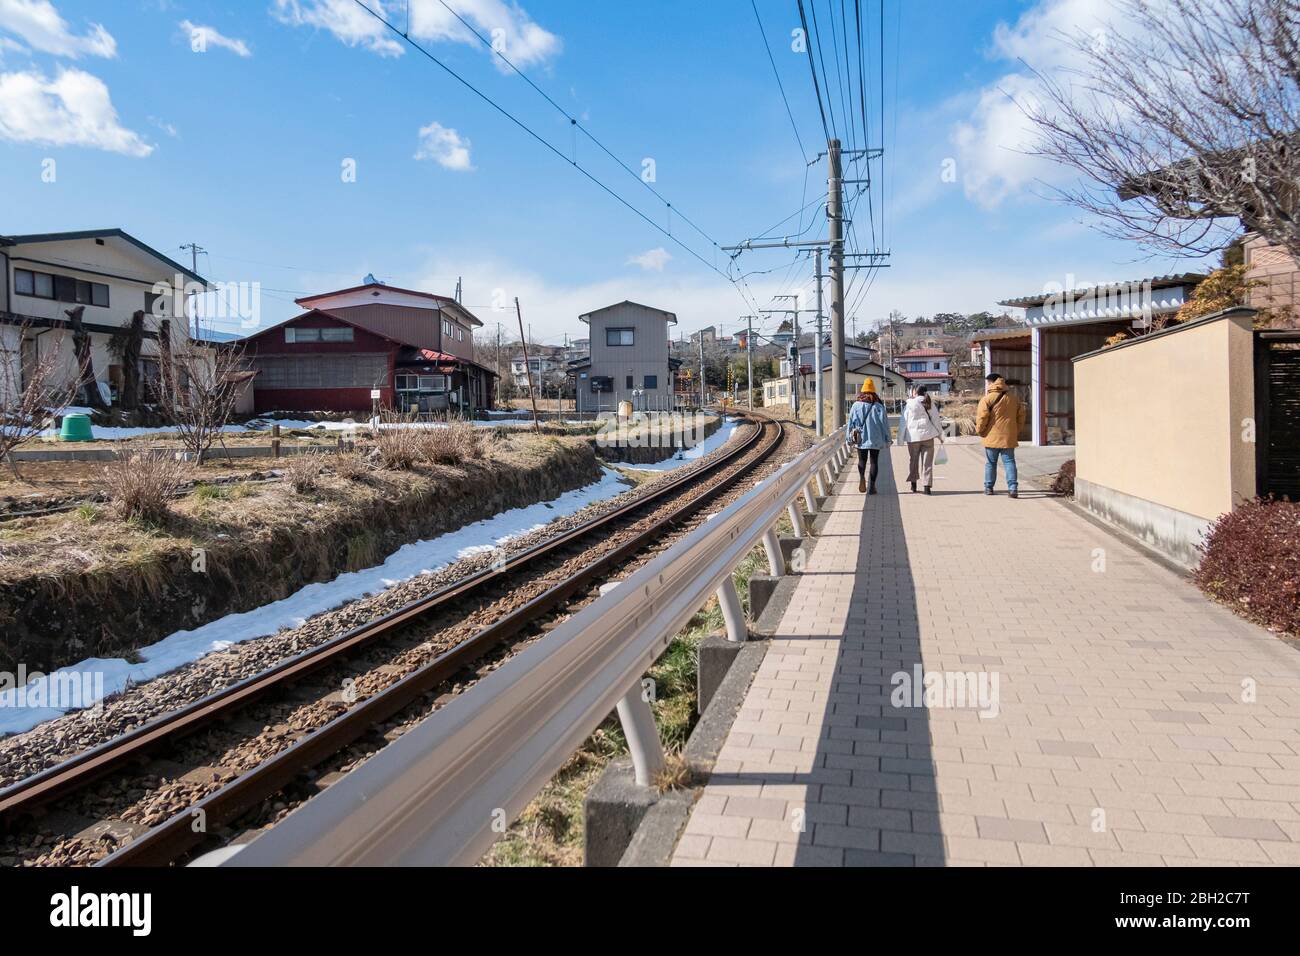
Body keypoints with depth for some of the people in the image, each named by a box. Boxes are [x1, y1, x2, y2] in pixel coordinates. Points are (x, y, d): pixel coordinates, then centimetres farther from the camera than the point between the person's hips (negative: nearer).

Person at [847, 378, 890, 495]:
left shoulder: (856, 405, -2)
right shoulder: (878, 406, -5)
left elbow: (851, 423, 1)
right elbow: (884, 423, -2)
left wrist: (850, 439, 9)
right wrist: (887, 439, 6)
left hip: (860, 439, 1)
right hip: (876, 440, -1)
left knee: (862, 460, 15)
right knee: (874, 462, 7)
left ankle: (861, 477, -13)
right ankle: (871, 486, 4)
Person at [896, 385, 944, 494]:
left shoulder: (909, 404, -2)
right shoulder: (930, 404, 2)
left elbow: (903, 422, -1)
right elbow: (936, 420, 7)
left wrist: (900, 439, 3)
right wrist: (940, 435, 18)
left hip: (913, 436, -1)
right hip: (927, 435, 1)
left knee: (913, 460, 14)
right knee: (927, 461, 4)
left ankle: (913, 485, 21)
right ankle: (926, 486, -1)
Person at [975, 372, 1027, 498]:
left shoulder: (987, 399, -8)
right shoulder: (1013, 399, 10)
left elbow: (981, 418, -13)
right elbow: (1021, 417, 13)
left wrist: (979, 431, 2)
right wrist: (1016, 432, 19)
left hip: (992, 438, -3)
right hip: (1009, 438, 3)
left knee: (990, 463, 8)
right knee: (1009, 462, 4)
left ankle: (989, 487, 15)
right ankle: (1013, 488, -6)